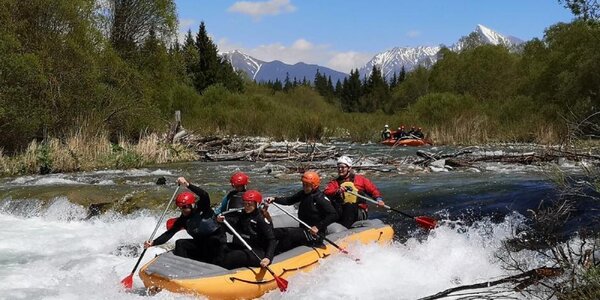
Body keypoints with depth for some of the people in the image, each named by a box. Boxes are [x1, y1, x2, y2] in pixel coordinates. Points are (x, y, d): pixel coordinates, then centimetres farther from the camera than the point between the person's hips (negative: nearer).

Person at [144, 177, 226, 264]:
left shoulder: (203, 209, -14)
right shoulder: (183, 219, 0)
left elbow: (205, 196, -35)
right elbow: (170, 233, -5)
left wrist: (188, 185, -47)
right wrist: (153, 242, -18)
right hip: (200, 243, 5)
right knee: (180, 243, -14)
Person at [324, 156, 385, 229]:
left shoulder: (360, 179, 13)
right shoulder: (334, 183, 15)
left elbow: (373, 190, 10)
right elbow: (326, 193, -3)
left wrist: (379, 199, -8)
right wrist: (337, 191, -22)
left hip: (359, 214, -1)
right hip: (341, 213, 2)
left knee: (349, 206, -27)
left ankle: (344, 228, -34)